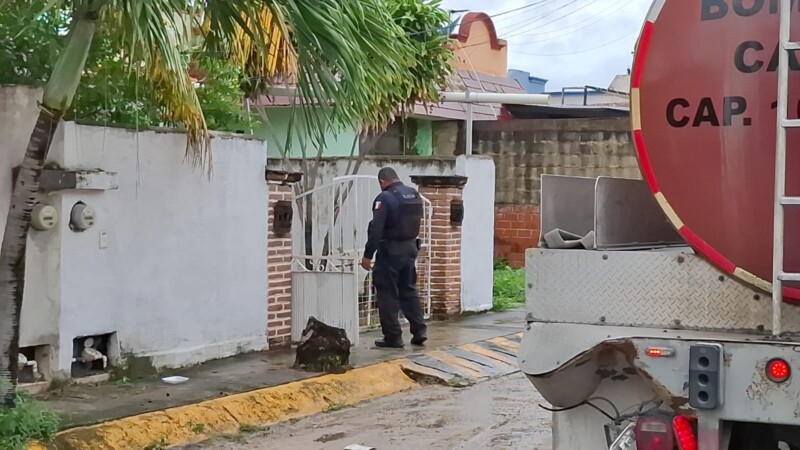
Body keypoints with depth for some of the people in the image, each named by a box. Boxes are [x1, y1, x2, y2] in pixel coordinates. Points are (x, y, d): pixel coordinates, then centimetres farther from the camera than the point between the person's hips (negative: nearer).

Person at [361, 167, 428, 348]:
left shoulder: (385, 198, -16)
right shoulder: (414, 194, 7)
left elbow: (376, 229, -18)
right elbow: (416, 222, 11)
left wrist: (368, 255, -15)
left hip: (390, 250, -7)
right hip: (411, 248, 7)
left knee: (388, 293, 2)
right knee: (409, 290, 18)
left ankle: (393, 337, 4)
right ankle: (419, 330, 16)